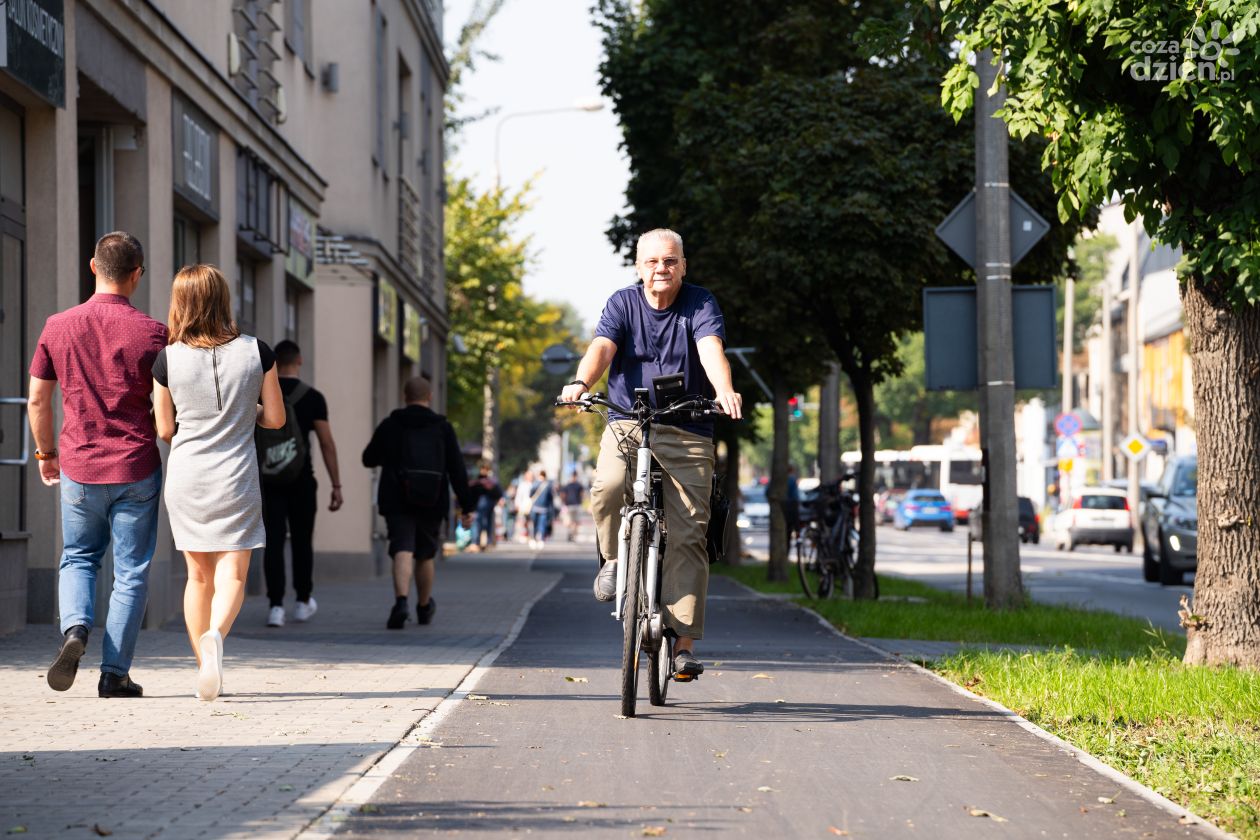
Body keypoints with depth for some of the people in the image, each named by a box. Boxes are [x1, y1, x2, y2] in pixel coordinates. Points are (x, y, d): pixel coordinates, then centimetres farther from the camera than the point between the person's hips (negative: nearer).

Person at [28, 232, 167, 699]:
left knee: (77, 558, 19)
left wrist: (46, 453, 19)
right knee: (131, 572, 6)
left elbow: (37, 400, 5)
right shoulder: (152, 333, -9)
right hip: (137, 468, -2)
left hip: (79, 469, 2)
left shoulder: (58, 327, -1)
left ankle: (75, 628, -8)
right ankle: (115, 673, 5)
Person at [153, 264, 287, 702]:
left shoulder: (168, 359, -6)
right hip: (236, 477, -1)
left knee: (199, 575, 13)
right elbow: (275, 418, 1)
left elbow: (165, 430, 3)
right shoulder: (256, 352, -5)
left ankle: (204, 665, 15)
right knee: (232, 574, -1)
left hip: (186, 477, 1)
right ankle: (216, 635, -30)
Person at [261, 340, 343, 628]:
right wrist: (336, 486, -2)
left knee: (274, 542, -1)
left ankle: (276, 605, -10)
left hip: (268, 478, 1)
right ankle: (303, 602, 25)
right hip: (301, 479, -1)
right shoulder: (313, 398, -2)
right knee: (302, 540, 14)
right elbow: (326, 443, -5)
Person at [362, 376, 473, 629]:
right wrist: (466, 505, -1)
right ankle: (424, 607, 33)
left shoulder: (390, 425, 1)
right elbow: (458, 470, -3)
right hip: (432, 504, 2)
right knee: (425, 555, 18)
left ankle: (401, 601, -35)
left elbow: (369, 459, 13)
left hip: (397, 503, -1)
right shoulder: (443, 428, 1)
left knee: (403, 551, -12)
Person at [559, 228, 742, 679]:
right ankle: (613, 557, 1)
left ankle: (684, 643, -6)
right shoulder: (623, 303, 4)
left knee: (687, 535, -8)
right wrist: (580, 383, -35)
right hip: (627, 423, 1)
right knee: (608, 486, -30)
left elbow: (712, 350, -18)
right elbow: (602, 347, -13)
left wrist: (724, 391, -39)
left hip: (687, 434, -1)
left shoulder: (700, 305, 0)